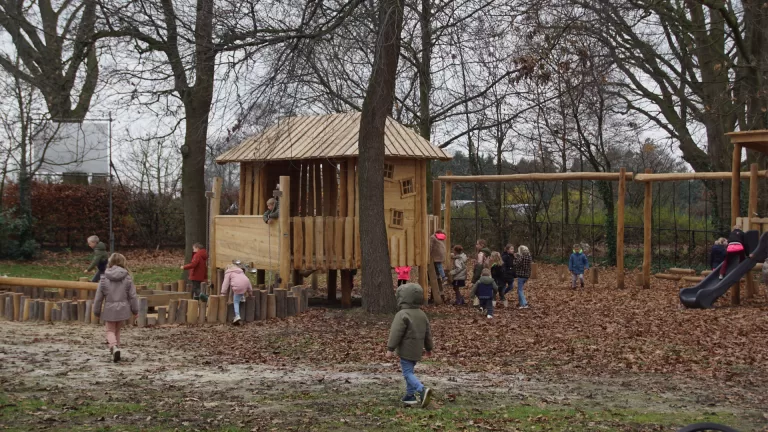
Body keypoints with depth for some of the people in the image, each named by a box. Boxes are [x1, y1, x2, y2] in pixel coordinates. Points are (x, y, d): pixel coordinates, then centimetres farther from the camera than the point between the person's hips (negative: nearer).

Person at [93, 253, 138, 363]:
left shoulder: (104, 279, -6)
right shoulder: (127, 278, -5)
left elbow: (99, 297, -1)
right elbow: (132, 296, -2)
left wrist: (97, 311, 11)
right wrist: (135, 310, 9)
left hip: (109, 309, -1)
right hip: (122, 309, 1)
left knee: (110, 331, 7)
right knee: (117, 330, 18)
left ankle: (114, 347, -20)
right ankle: (115, 349, 21)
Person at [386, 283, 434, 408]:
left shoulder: (402, 315, -15)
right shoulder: (422, 314, 10)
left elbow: (396, 333, -18)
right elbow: (427, 333, 17)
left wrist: (390, 349, -14)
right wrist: (428, 348, 27)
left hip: (406, 350, -8)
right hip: (417, 350, 8)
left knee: (408, 373, -7)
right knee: (409, 371, 18)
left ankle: (422, 390, -24)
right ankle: (410, 395, 20)